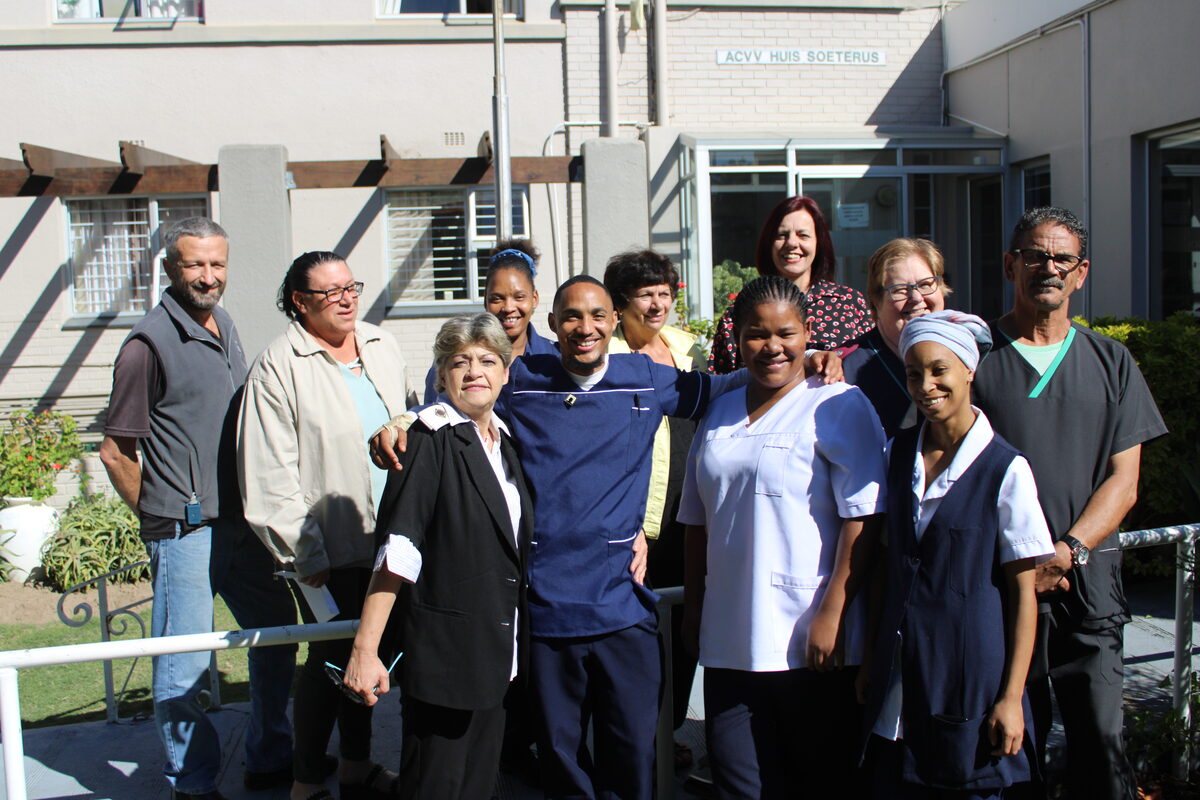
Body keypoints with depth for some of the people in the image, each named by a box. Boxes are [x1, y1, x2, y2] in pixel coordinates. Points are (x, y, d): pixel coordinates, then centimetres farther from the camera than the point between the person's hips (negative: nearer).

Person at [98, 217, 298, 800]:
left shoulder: (223, 326, 10)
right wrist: (163, 518, -2)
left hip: (240, 522, 8)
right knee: (184, 666, 2)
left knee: (277, 631, 16)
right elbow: (116, 452, -10)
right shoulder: (150, 343, -13)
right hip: (184, 532, -8)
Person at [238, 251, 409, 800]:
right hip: (327, 546, -6)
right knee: (330, 656, 3)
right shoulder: (279, 366, -11)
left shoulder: (383, 348, 9)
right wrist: (304, 554, -13)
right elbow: (269, 475, -13)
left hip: (384, 537, 6)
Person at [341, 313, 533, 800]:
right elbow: (397, 550, -18)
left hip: (496, 651, 7)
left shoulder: (504, 440, 10)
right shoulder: (430, 441, -12)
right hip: (441, 651, -7)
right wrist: (365, 649, -23)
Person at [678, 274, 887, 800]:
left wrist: (832, 613, -16)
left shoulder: (838, 406, -4)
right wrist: (693, 607, 14)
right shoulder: (720, 413, 14)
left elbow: (862, 517, -11)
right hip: (728, 644, 5)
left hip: (810, 643, -5)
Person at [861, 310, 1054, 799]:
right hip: (900, 676, 4)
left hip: (971, 672, -4)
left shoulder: (1005, 469, -10)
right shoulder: (899, 453, 4)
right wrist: (869, 660, 10)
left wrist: (1011, 698, -9)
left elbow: (1023, 593, -8)